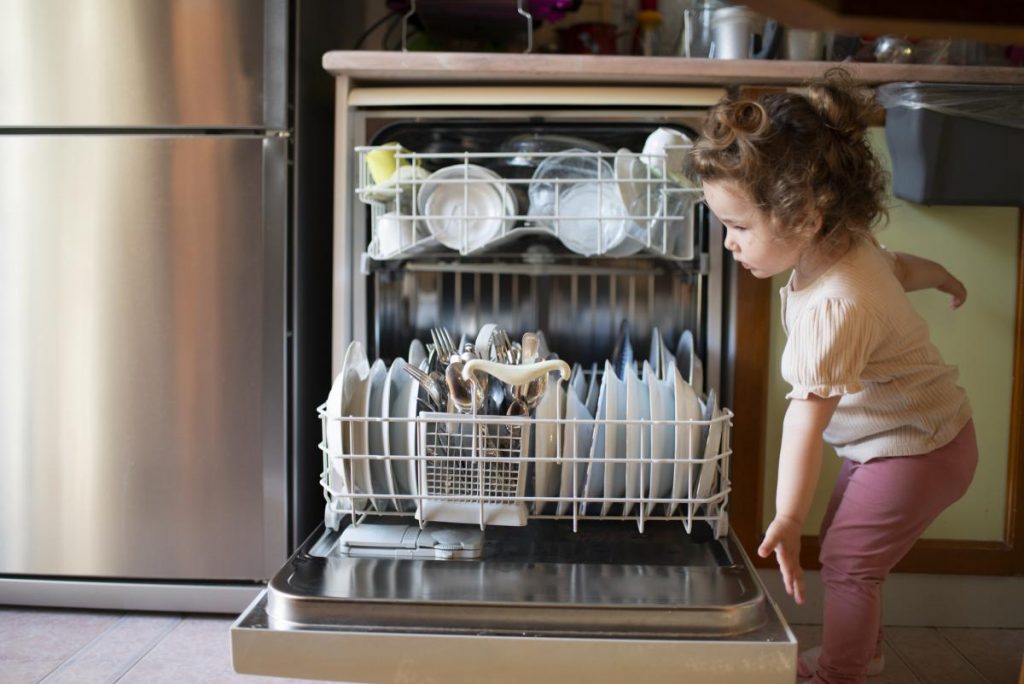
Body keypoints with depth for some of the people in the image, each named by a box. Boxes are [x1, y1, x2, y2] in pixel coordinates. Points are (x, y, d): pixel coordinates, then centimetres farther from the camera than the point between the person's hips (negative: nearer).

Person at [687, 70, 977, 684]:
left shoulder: (834, 306, -37)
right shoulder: (848, 248, -7)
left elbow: (806, 420, -37)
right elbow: (901, 266, 16)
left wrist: (788, 522, -34)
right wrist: (944, 278, 39)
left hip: (918, 450, -10)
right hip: (893, 435, 10)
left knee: (849, 560, -1)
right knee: (843, 537, 20)